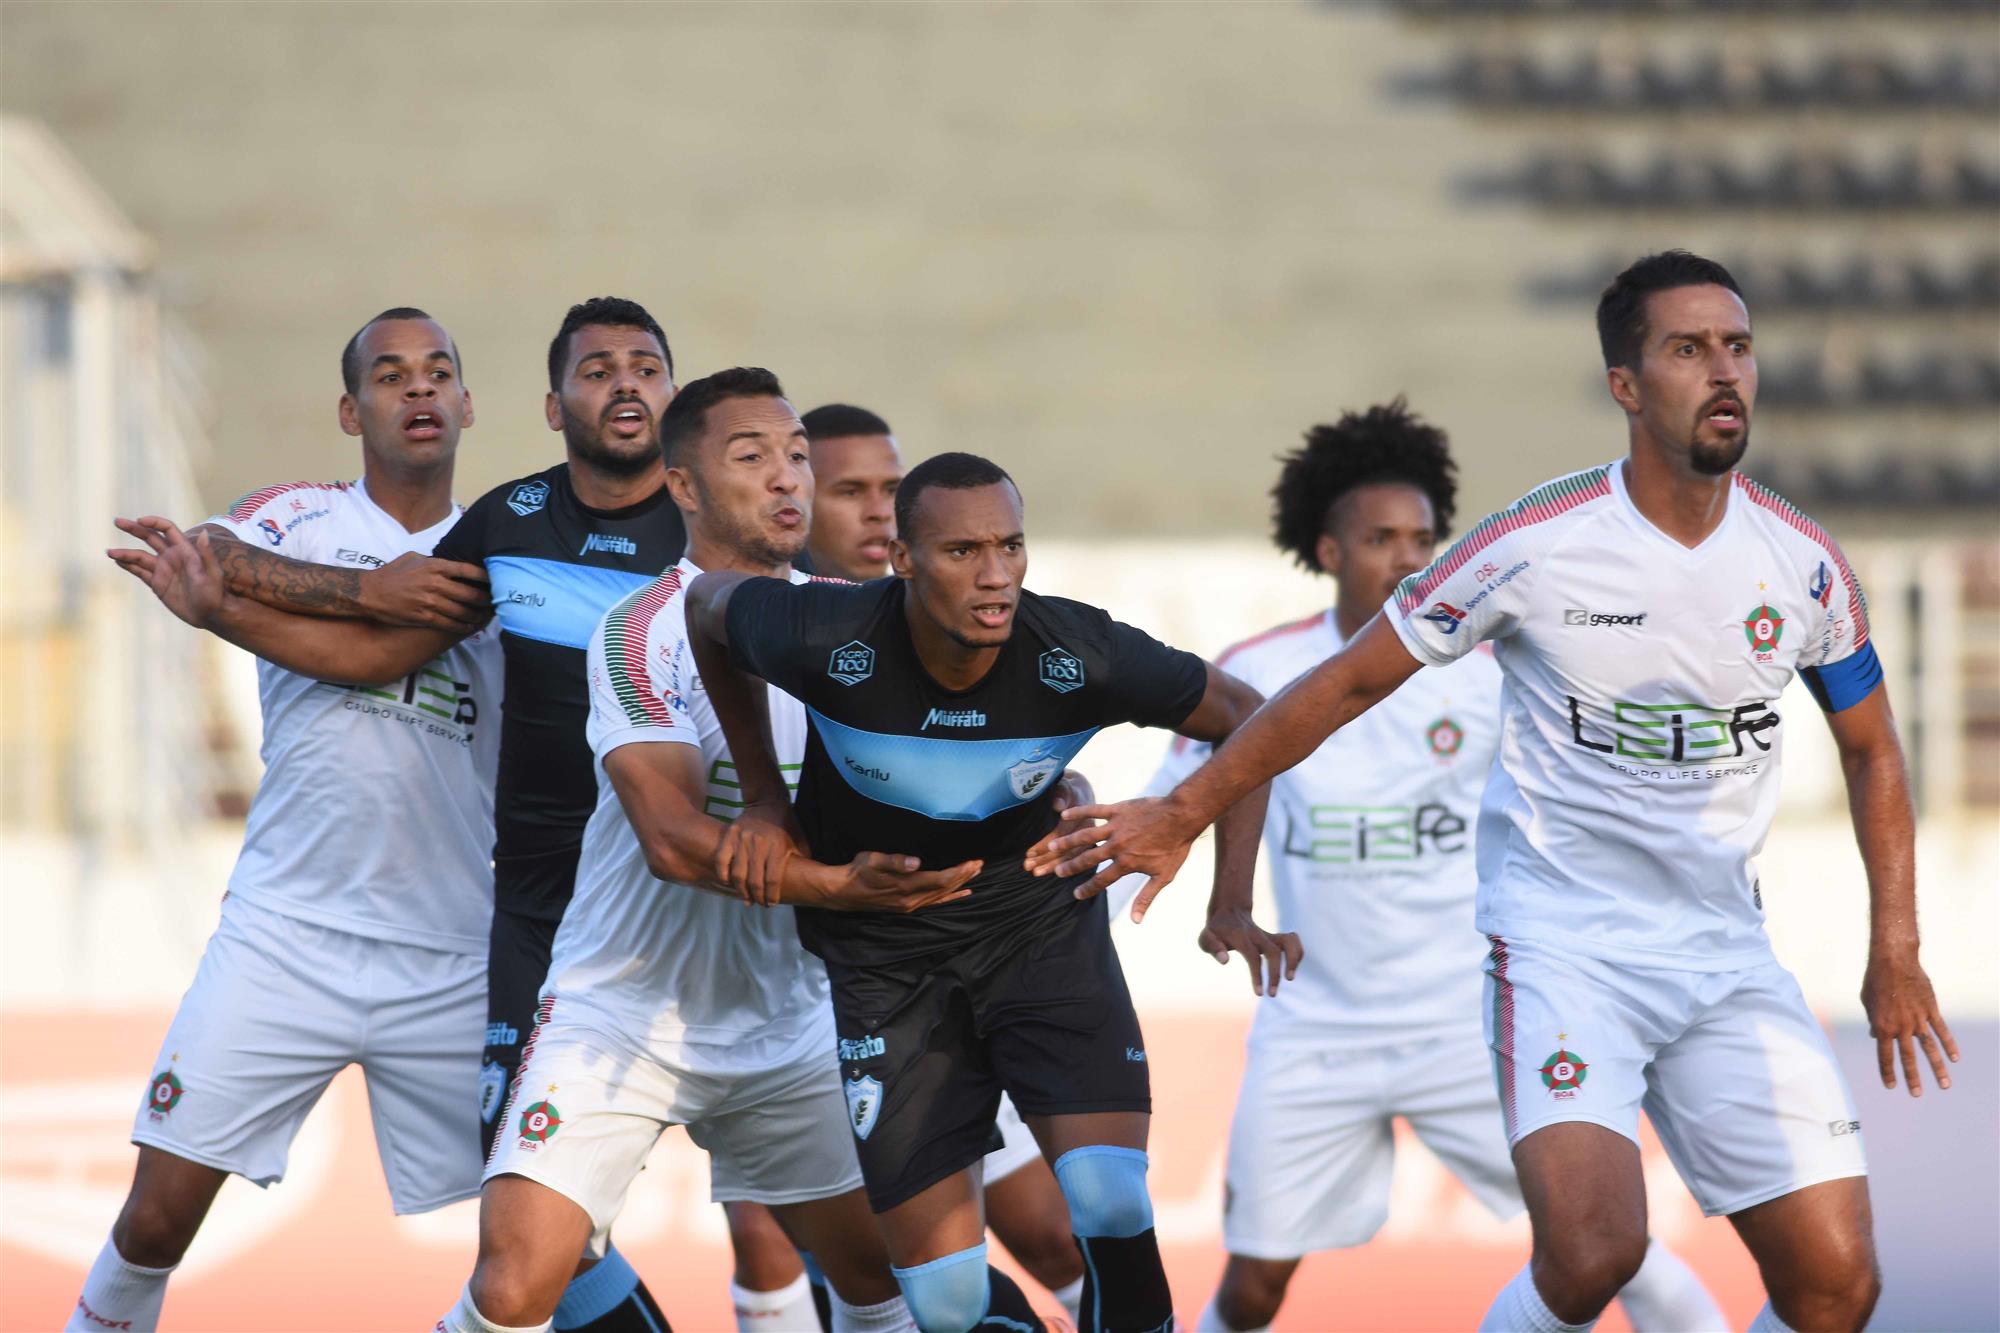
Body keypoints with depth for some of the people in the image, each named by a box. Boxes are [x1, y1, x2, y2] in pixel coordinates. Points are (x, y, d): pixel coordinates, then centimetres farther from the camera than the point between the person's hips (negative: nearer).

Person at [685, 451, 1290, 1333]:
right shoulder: (828, 641, -24)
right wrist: (764, 796, 1)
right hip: (885, 955, 0)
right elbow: (707, 605, 0)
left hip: (1041, 924, 0)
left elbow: (1242, 719, -5)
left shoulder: (1082, 656, -23)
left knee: (1111, 1202, -23)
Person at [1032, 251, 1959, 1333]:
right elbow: (1350, 682, 0)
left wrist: (1895, 953, 10)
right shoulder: (1538, 545, -11)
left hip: (1726, 959, 4)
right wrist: (1184, 814, 4)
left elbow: (1870, 751, 17)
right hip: (1561, 946, -4)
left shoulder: (1802, 564, 0)